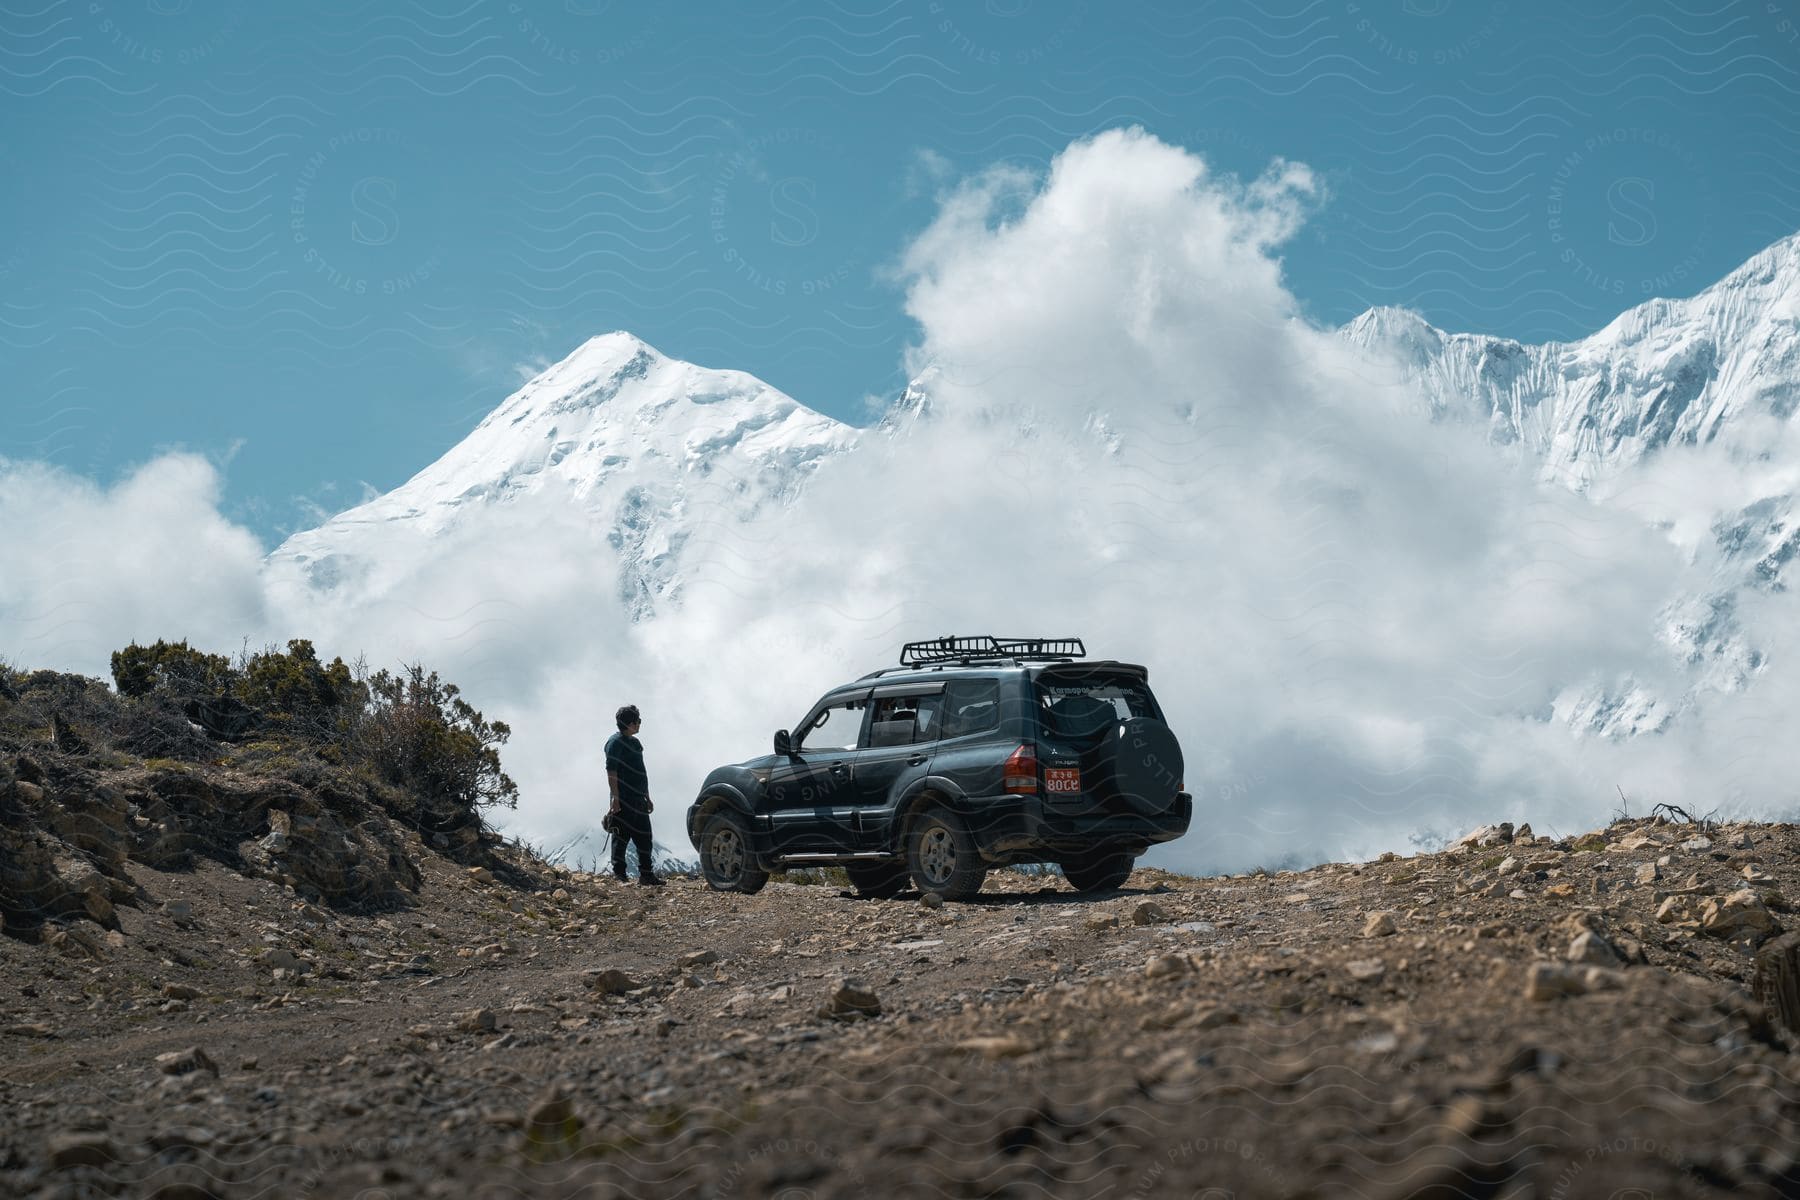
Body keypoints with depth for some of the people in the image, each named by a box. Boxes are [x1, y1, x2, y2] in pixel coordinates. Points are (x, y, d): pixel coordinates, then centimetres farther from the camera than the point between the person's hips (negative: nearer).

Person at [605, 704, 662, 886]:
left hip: (639, 801, 9)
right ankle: (618, 874, 0)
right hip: (623, 802, -9)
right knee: (621, 837, -4)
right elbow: (611, 772, -16)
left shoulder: (635, 743, 19)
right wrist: (615, 799, -22)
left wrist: (647, 798, 24)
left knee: (644, 839, 8)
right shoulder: (616, 742, -9)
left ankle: (646, 874, 13)